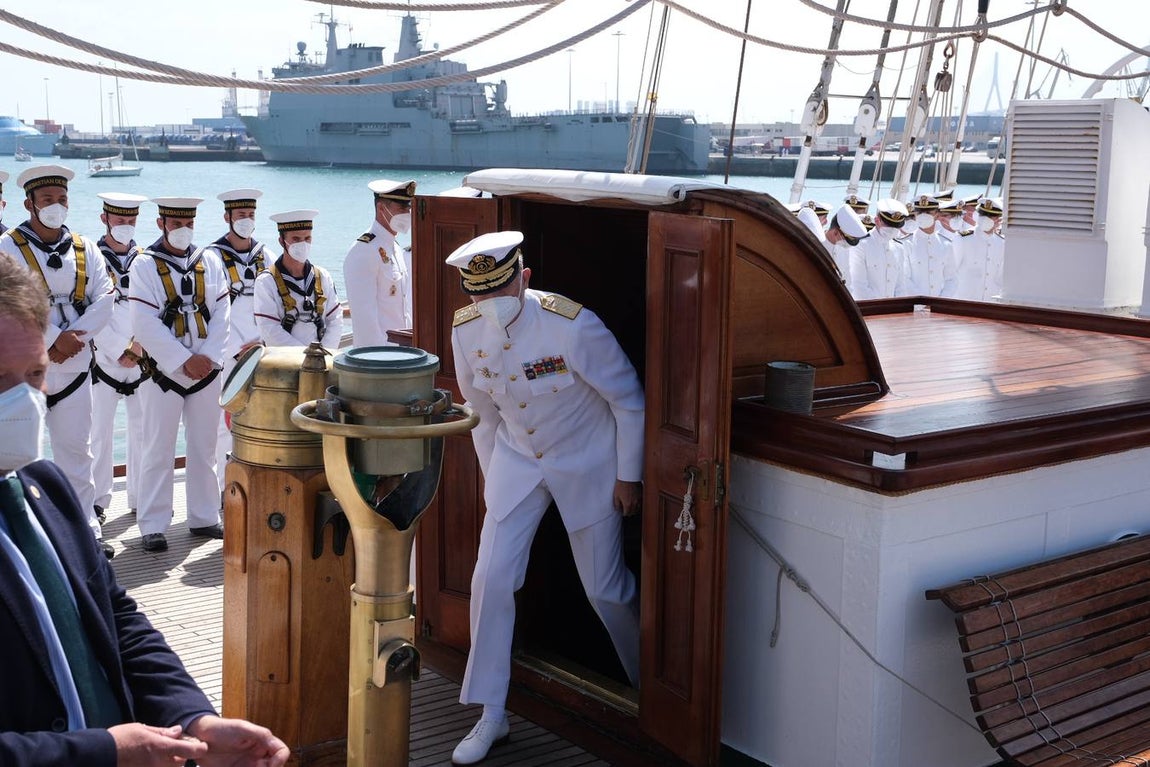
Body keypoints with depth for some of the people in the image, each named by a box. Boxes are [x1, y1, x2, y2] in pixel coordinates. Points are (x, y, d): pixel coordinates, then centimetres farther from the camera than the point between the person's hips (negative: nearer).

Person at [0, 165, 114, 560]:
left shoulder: (84, 249, 10)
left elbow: (104, 300, 2)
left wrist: (75, 336, -12)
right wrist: (53, 338, -19)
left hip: (74, 365, 4)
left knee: (76, 450, 8)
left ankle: (86, 529, 14)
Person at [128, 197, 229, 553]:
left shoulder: (209, 262, 8)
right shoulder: (145, 264, -3)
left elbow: (222, 314, 4)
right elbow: (145, 323, -11)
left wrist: (209, 357, -10)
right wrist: (184, 361, -15)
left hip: (207, 371, 4)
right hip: (164, 371, -3)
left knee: (204, 449, 10)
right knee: (158, 451, 0)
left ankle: (204, 518, 20)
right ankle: (153, 526, 6)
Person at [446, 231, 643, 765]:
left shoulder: (573, 326, -28)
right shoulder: (466, 330, -13)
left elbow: (629, 400, -14)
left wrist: (628, 476, -9)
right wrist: (491, 473, 12)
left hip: (587, 464, -4)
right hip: (516, 460, 4)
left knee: (605, 588, 6)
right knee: (491, 579, -5)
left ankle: (652, 688, 33)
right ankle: (491, 715, 10)